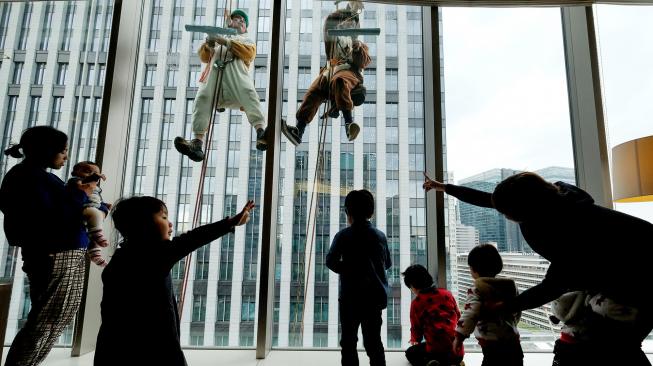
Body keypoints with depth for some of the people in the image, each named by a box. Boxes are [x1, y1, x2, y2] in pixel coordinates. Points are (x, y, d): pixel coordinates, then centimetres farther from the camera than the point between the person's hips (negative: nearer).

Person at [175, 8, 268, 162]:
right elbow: (203, 57, 26)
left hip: (236, 69, -1)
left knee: (248, 93, -33)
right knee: (202, 98, -25)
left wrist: (226, 42, -3)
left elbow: (249, 53, 10)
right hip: (215, 69, 2)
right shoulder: (218, 37, 40)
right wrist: (208, 45, 4)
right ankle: (198, 143, -39)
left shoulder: (247, 40, 35)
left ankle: (261, 132, -52)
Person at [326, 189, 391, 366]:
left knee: (348, 342, 9)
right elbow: (387, 263, 12)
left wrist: (346, 270, 7)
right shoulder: (380, 235, 2)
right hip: (375, 296, 3)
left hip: (350, 296, -3)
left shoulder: (344, 235, -8)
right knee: (374, 341, 11)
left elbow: (331, 261, -10)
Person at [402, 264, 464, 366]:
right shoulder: (447, 294, 4)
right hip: (458, 352, 5)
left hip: (436, 351, -5)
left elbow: (416, 328, 6)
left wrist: (415, 340, 31)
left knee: (410, 353, 26)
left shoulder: (416, 302, -7)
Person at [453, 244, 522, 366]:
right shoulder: (510, 286, 10)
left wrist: (459, 337, -19)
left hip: (494, 347, -8)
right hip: (514, 344, 8)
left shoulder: (477, 290, -14)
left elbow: (470, 315, -26)